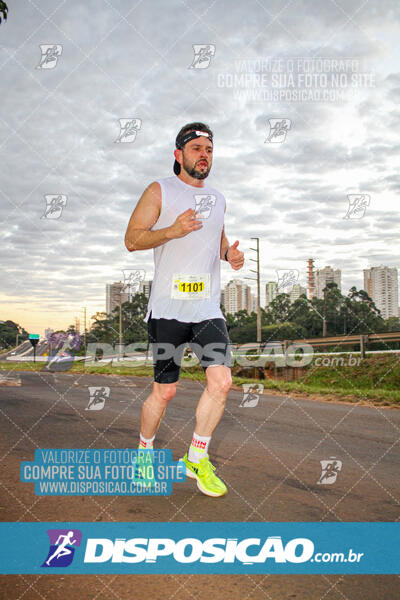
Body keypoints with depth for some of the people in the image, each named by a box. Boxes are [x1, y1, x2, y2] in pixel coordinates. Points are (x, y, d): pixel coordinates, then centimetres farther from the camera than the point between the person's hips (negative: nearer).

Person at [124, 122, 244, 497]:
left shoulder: (217, 198, 18)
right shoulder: (159, 191, 2)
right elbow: (131, 239, -2)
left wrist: (230, 253, 8)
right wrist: (172, 230, -18)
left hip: (208, 308, 5)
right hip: (168, 307, -4)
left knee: (221, 381, -9)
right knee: (164, 391, 1)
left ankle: (197, 459, 10)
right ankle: (144, 452, 27)